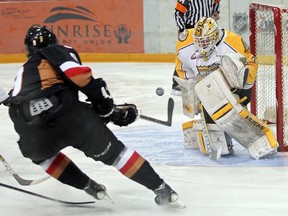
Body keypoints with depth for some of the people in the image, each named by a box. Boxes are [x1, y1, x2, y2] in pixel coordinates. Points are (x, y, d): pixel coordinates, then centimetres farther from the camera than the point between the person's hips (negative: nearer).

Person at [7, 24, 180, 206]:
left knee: (40, 154, 37)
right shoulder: (59, 51, 21)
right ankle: (161, 188, 12)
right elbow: (82, 77, 1)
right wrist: (109, 108, 10)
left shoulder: (23, 72, 35)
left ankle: (87, 186, 30)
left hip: (32, 134, 3)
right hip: (68, 116, -3)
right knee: (113, 151, 14)